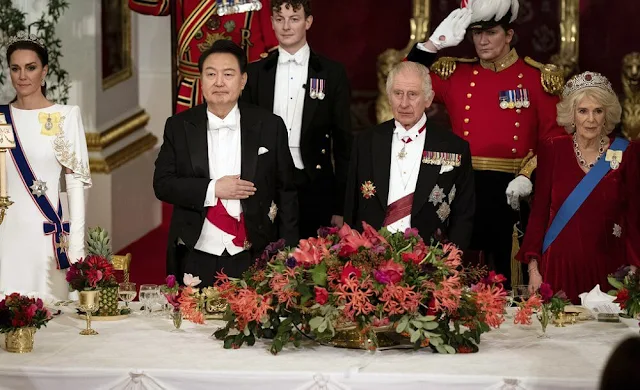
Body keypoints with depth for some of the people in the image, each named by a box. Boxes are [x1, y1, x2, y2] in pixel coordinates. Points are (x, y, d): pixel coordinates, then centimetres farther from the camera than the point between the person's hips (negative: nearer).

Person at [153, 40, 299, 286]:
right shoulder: (179, 127, 4)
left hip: (253, 261, -1)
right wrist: (213, 189, -13)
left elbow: (286, 194, 4)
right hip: (196, 261, 1)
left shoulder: (270, 126, 1)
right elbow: (162, 184, 0)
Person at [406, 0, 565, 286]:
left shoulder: (538, 77, 1)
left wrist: (529, 175, -14)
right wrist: (434, 43, -6)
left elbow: (554, 137, 0)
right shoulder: (455, 74, 8)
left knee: (509, 275, 5)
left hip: (513, 191, -2)